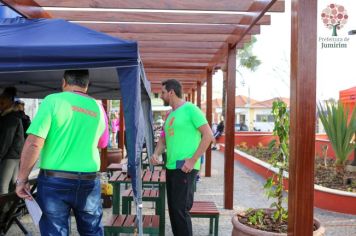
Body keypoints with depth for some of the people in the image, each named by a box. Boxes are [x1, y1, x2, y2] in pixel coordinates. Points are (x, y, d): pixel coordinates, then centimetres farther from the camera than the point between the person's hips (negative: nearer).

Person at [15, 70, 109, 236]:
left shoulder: (53, 100, -7)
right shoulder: (97, 108, 5)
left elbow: (33, 143, -14)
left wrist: (22, 179, -7)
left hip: (54, 180, -3)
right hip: (89, 181, 3)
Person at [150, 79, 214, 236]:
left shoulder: (190, 109, -8)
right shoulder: (170, 115, 16)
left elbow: (208, 135, -12)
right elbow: (164, 139, 22)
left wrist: (192, 160, -16)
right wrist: (156, 154, 1)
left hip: (185, 168, -8)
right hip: (171, 167, 8)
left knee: (180, 209, -7)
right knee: (173, 208, 14)